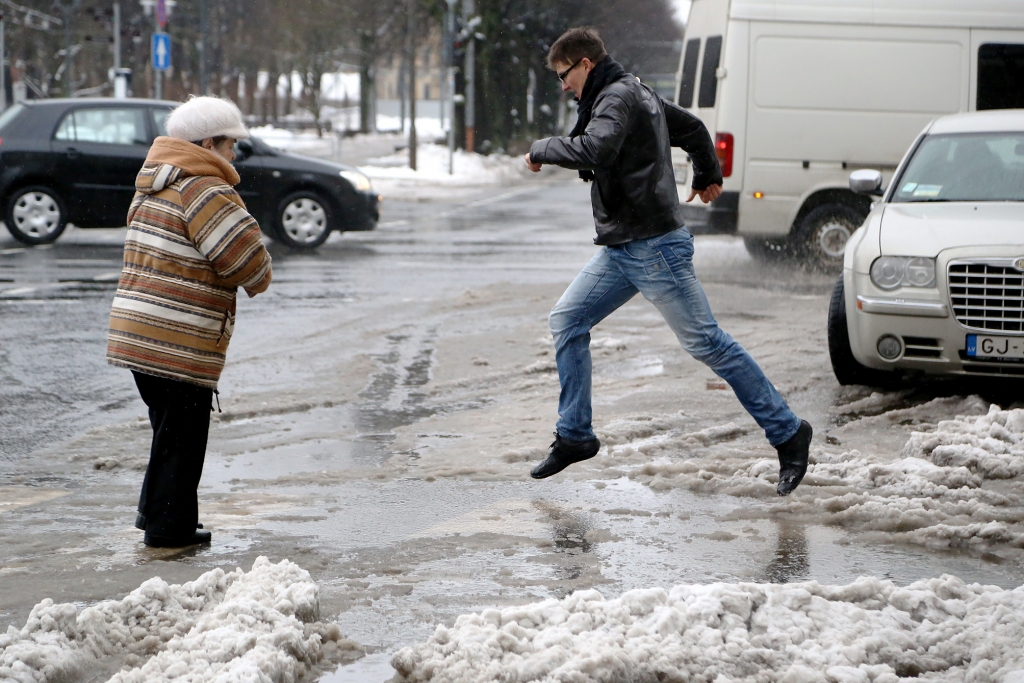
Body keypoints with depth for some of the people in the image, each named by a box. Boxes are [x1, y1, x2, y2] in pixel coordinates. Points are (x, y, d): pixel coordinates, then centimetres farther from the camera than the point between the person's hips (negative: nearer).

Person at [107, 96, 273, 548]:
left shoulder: (154, 184, 18)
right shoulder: (204, 189, -14)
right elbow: (247, 257, -19)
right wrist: (258, 281, 3)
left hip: (135, 332, 9)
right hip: (179, 341, -9)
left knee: (170, 429, 21)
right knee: (183, 434, 1)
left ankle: (156, 512, 29)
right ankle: (168, 528, 7)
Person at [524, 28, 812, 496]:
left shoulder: (618, 97, -14)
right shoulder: (638, 95, 17)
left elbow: (595, 150, -32)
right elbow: (693, 128, 30)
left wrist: (542, 150, -16)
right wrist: (707, 176, 46)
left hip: (654, 247, -10)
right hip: (620, 250, 10)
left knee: (706, 342, -7)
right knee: (566, 321, 8)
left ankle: (788, 434, -1)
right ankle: (574, 436, 12)